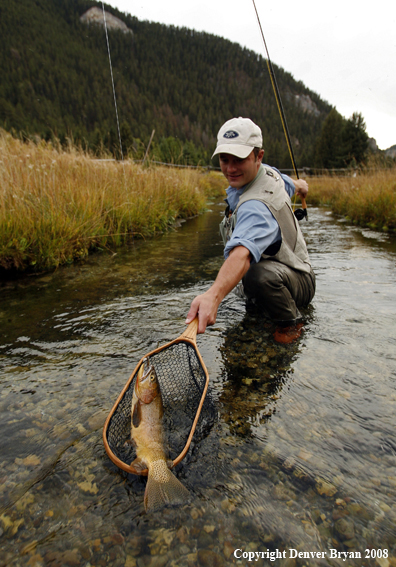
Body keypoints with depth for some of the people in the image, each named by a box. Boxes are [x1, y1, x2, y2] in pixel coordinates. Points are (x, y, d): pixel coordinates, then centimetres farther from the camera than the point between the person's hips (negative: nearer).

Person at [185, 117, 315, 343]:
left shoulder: (256, 206, -37)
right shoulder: (268, 172, -7)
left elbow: (242, 253, -56)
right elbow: (292, 184, 17)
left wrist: (214, 294, -72)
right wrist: (299, 185, 42)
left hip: (300, 283, -10)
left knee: (260, 273, -41)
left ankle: (291, 320, -10)